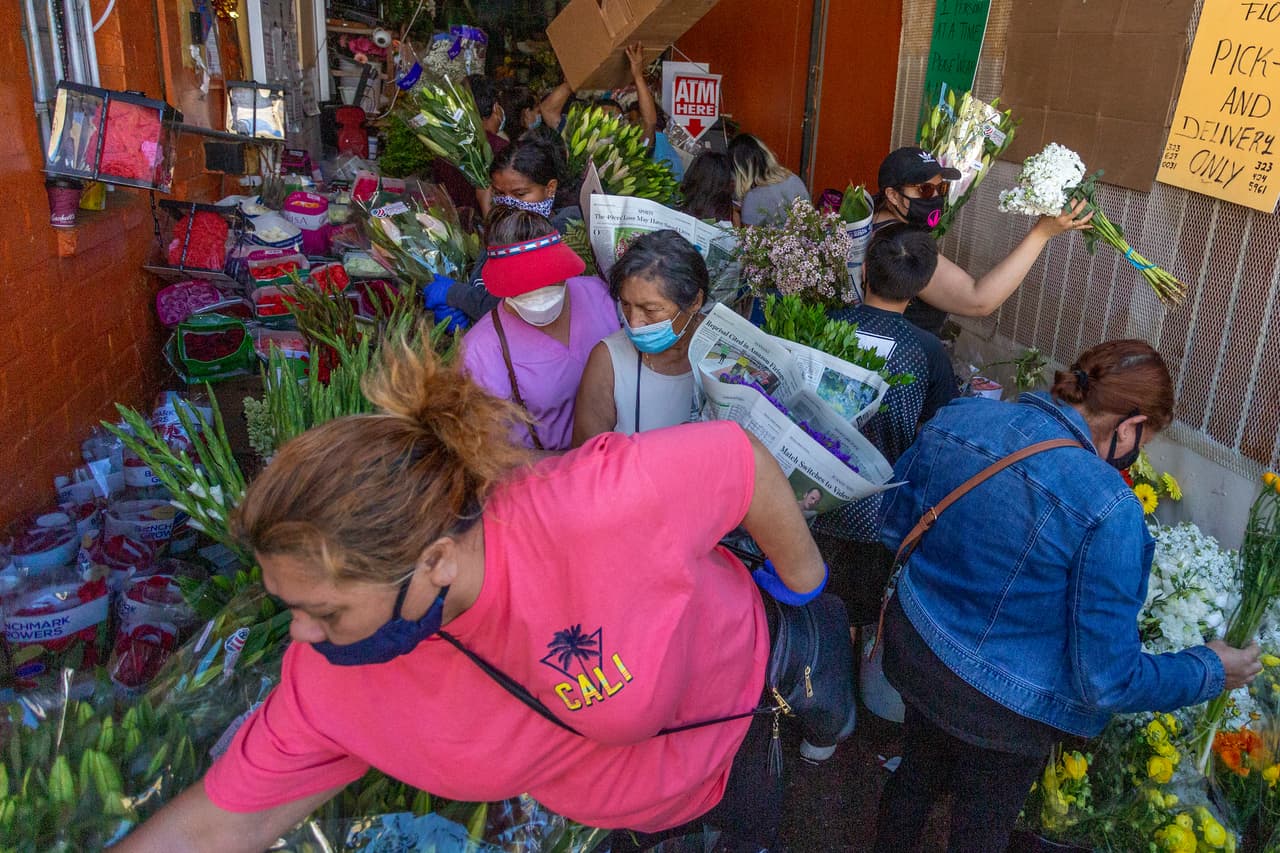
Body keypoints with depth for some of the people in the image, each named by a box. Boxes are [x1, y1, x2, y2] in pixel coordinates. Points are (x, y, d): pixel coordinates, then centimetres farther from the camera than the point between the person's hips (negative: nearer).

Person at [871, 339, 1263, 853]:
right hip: (1003, 706, -5)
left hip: (913, 648, 5)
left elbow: (894, 528, 3)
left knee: (917, 773, 33)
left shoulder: (955, 419, -14)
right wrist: (1211, 672, -5)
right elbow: (1107, 683, -22)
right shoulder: (1108, 508, -30)